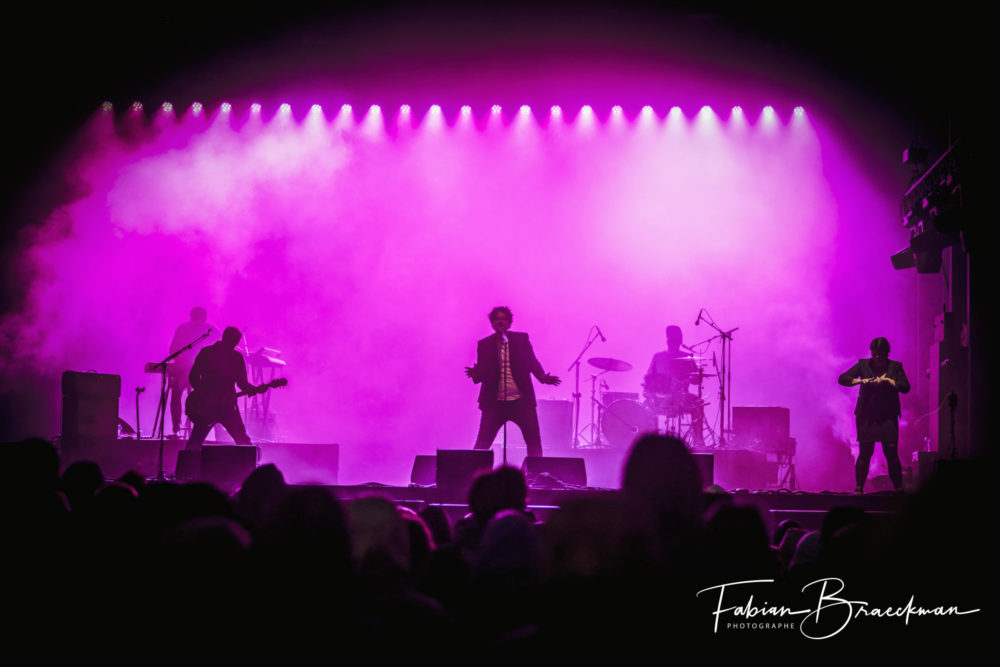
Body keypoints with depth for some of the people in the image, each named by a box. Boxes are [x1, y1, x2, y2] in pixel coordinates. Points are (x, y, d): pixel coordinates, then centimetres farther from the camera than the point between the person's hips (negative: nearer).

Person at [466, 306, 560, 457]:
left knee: (534, 441, -4)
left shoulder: (522, 339, 5)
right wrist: (475, 373, -20)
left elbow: (532, 362, 4)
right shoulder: (484, 344, 5)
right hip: (495, 402, 0)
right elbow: (481, 373, 4)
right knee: (482, 444, -4)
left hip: (521, 401, 0)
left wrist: (542, 376, -15)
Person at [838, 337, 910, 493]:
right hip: (866, 416, 0)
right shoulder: (863, 365, 6)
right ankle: (859, 488, 5)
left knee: (891, 453, -7)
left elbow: (906, 387, -6)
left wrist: (888, 380, -18)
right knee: (864, 453, -1)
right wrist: (859, 380, -16)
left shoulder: (895, 367, 5)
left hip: (888, 417, 0)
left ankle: (898, 488, 1)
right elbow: (842, 378, 0)